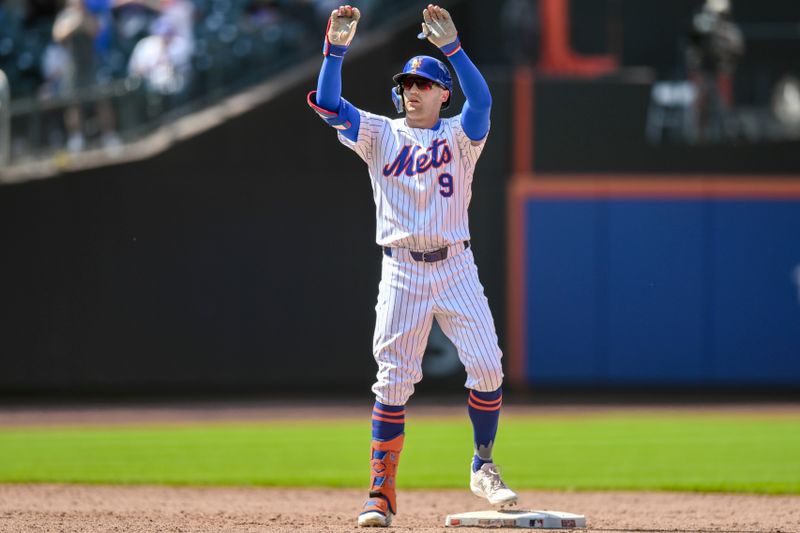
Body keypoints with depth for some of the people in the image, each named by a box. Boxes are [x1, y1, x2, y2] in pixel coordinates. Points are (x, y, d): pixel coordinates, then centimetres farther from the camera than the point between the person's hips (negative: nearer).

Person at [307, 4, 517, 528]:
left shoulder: (460, 135, 5)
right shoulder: (381, 135, 9)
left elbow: (481, 101, -17)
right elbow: (328, 105, -4)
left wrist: (452, 46, -27)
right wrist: (336, 49, -17)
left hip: (455, 265, 0)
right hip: (403, 272, 0)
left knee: (487, 367, -10)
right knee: (394, 380, -3)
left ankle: (483, 466, 9)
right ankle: (382, 493, 2)